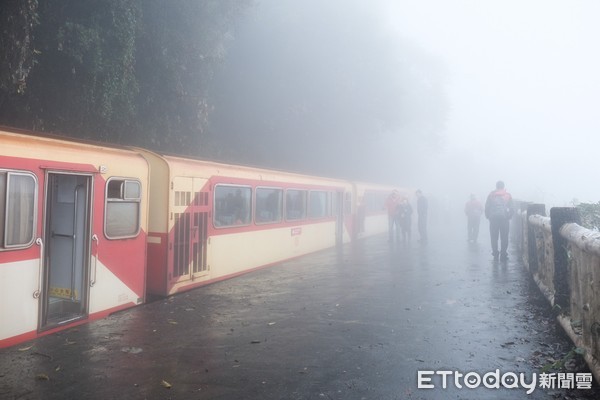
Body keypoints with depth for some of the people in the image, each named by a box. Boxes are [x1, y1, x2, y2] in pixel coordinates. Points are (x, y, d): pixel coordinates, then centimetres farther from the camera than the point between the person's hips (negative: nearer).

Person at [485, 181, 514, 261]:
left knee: (494, 237, 6)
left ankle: (495, 254, 5)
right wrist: (509, 217, 15)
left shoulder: (491, 194, 4)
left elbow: (487, 207, 0)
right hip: (504, 218, 0)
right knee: (504, 237, 5)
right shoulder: (508, 195, 5)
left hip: (493, 218, 0)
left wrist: (488, 216, 11)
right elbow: (512, 208, 3)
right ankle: (503, 255, 2)